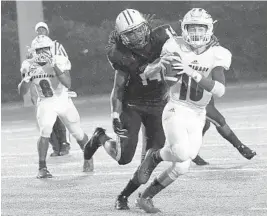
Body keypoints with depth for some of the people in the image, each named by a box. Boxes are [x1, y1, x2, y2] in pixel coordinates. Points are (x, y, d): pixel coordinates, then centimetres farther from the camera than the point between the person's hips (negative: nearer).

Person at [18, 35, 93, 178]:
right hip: (45, 103, 0)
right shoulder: (32, 66, -13)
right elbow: (21, 92, -13)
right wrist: (28, 77, -31)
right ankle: (42, 168, -14)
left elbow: (68, 84, -33)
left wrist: (55, 67, -42)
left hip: (63, 101, 0)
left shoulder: (60, 62, -20)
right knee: (45, 133, -23)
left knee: (78, 133, 9)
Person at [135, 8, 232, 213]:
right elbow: (147, 74, -4)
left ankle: (146, 196, 22)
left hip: (197, 117, 4)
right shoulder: (178, 49, -7)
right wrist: (163, 65, -26)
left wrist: (193, 73, -30)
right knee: (182, 153, -30)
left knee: (181, 168, 3)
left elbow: (220, 90, -20)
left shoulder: (215, 56, -6)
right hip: (176, 110, -4)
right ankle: (154, 156, 1)